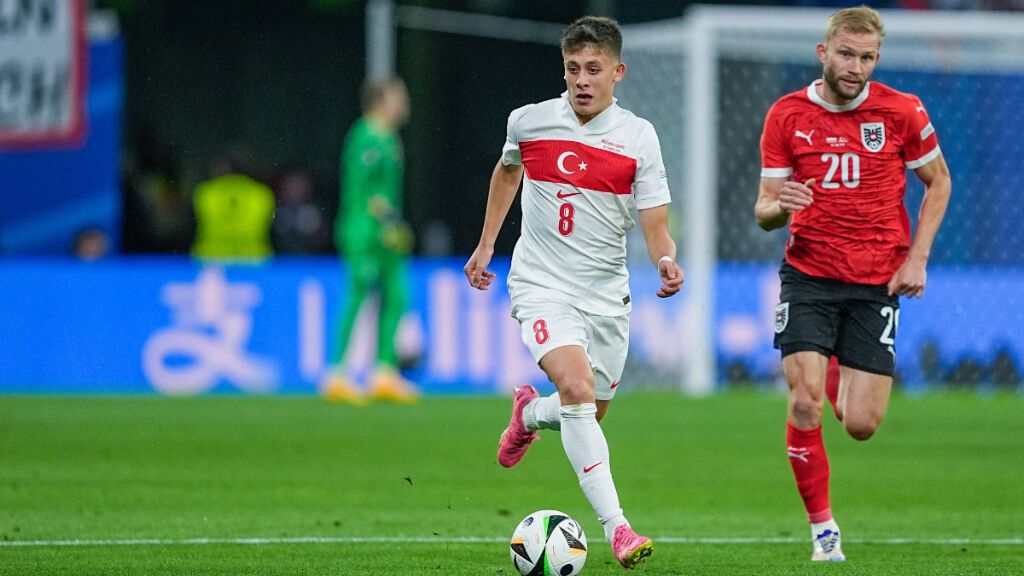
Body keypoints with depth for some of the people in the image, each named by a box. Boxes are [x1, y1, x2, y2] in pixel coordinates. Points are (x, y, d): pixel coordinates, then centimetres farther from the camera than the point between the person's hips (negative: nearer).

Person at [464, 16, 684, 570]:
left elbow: (655, 227, -7)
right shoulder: (528, 121, -2)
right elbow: (507, 170, 21)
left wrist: (667, 261, -29)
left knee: (590, 411, 12)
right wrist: (486, 245, 24)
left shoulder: (638, 137, -6)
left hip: (605, 294, 2)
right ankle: (616, 528, -28)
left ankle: (529, 414, 48)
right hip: (542, 285, -2)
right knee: (578, 388, -24)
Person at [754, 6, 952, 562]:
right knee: (805, 401, -17)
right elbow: (764, 210, 3)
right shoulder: (787, 115, -1)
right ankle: (821, 526, 1)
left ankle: (849, 381, 35)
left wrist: (916, 257, 0)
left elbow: (938, 182, 11)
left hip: (878, 281, 0)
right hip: (808, 274, 0)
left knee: (860, 425, -3)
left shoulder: (903, 112, -3)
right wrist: (778, 207, -22)